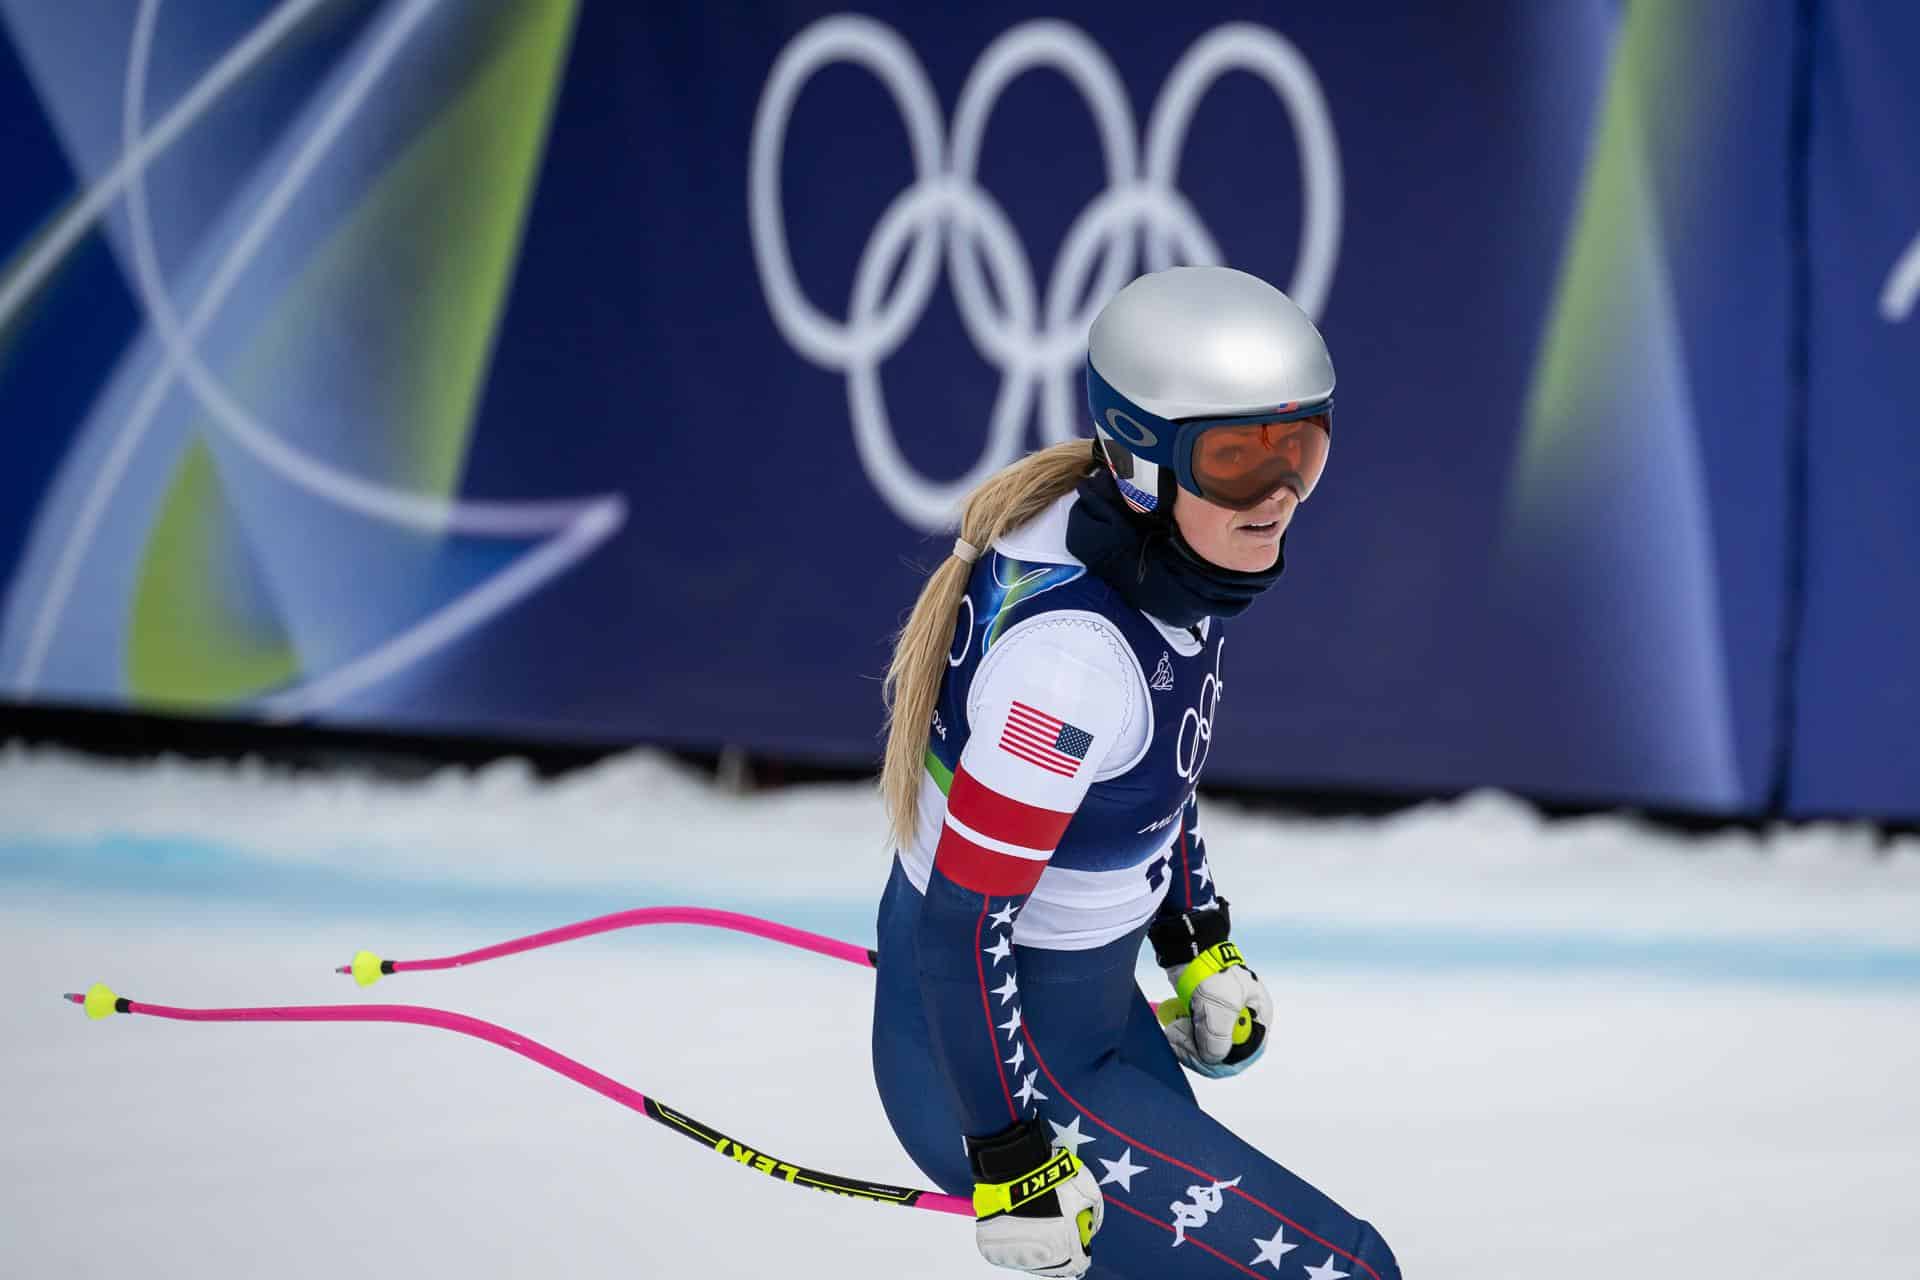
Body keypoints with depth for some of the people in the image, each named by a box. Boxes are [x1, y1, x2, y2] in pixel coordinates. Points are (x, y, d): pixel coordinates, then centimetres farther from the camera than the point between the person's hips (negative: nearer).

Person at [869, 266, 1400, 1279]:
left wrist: (1198, 944, 22)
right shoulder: (1069, 649, -33)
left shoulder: (1165, 551, -6)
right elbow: (965, 921, -28)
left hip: (1093, 1002, 10)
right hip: (995, 1055, -9)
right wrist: (1010, 1159, -23)